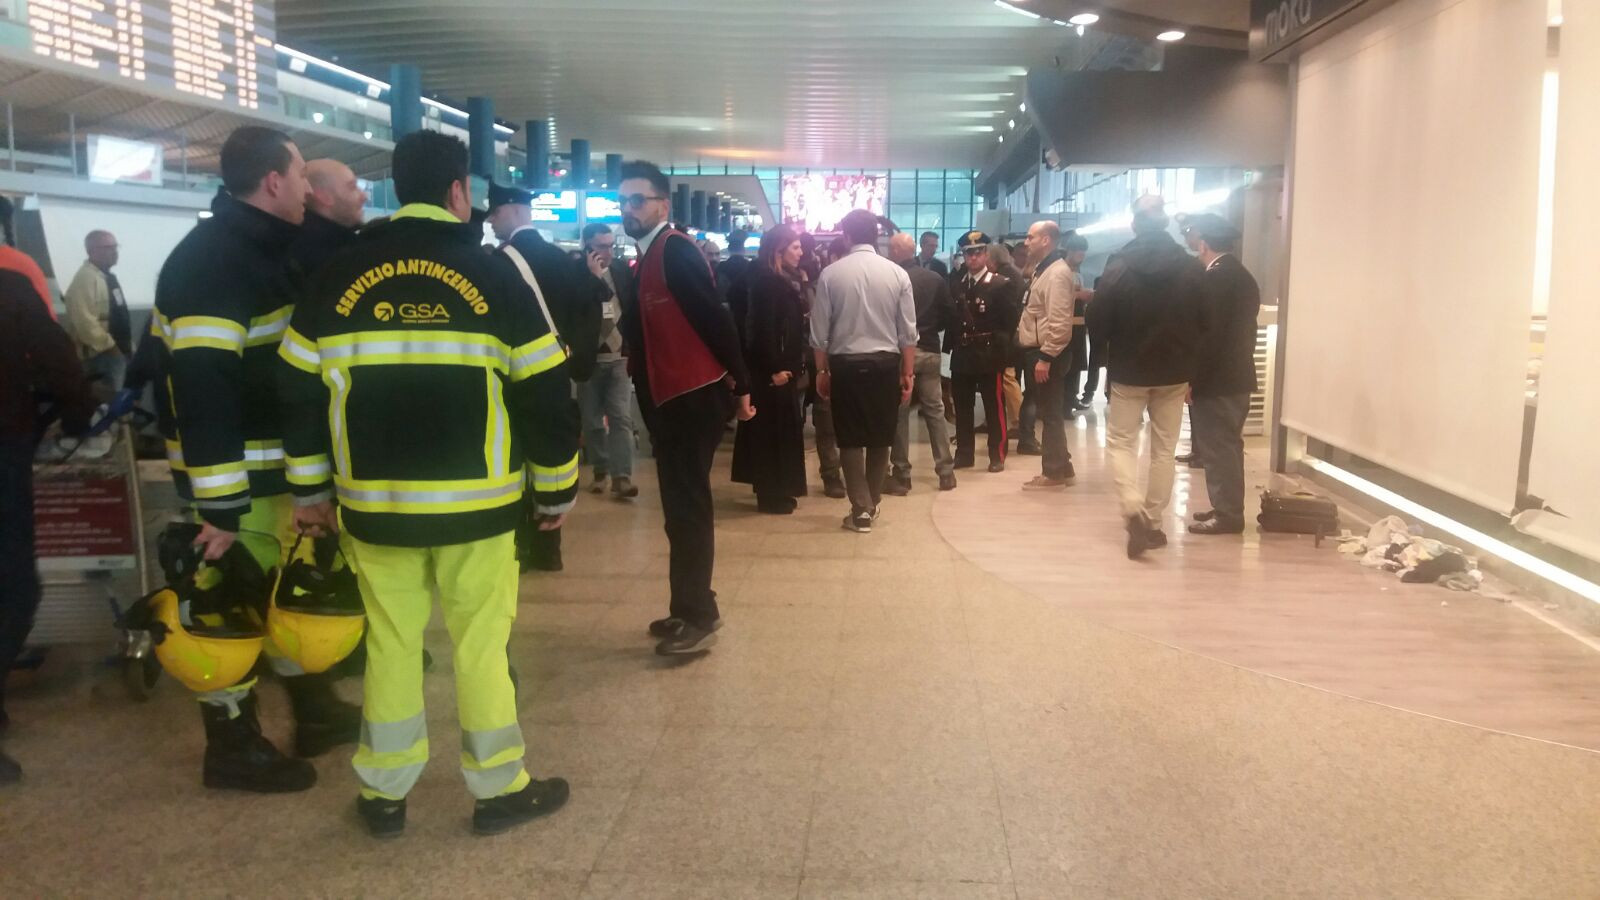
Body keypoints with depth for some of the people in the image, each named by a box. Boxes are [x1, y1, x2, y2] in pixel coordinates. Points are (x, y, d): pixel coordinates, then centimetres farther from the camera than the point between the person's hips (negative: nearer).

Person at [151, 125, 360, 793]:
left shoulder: (265, 248, 12)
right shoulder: (210, 261, -20)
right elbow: (202, 388, -26)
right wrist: (220, 504, -27)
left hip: (280, 463, 10)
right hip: (236, 473, -10)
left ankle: (314, 710, 34)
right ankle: (232, 746, 16)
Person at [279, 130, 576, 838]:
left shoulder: (339, 276, 4)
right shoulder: (493, 273, -5)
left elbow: (300, 391, 7)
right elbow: (544, 391, -5)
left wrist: (311, 491, 16)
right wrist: (558, 489, 5)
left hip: (374, 502, 3)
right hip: (475, 501, -3)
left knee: (390, 643, 13)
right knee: (481, 643, 7)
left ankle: (383, 794, 24)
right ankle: (499, 788, 18)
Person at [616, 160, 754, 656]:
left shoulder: (677, 251, -14)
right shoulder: (647, 259, 16)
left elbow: (716, 318, -18)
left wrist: (739, 386, -15)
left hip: (694, 397, -9)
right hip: (668, 399, 10)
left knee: (687, 508, -5)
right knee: (682, 508, 14)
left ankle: (697, 617, 4)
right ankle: (690, 608, 24)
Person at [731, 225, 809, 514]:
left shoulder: (787, 280, 14)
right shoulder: (767, 281, -14)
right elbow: (764, 328, -20)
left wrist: (795, 365, 9)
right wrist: (774, 369, -21)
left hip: (784, 365, 9)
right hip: (771, 369, -9)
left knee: (782, 428, 14)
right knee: (772, 429, -3)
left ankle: (777, 490, 23)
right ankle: (771, 494, 5)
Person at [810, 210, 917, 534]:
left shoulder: (831, 274, -4)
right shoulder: (897, 273, -1)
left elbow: (820, 331, -1)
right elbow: (908, 332, 0)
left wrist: (822, 370, 10)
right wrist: (908, 373, 8)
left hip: (845, 364, -1)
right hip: (885, 364, 1)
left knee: (851, 439, 6)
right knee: (880, 437, 14)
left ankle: (861, 510, 4)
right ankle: (872, 504, 24)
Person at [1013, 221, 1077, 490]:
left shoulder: (1057, 273, -17)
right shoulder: (1043, 270, 16)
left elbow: (1059, 322, -24)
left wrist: (1045, 357, -24)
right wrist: (1037, 355, 16)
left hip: (1046, 354, -10)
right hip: (1036, 351, 10)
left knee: (1050, 414, -2)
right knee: (1048, 413, 15)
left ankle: (1053, 473, 6)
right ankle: (1061, 468, 23)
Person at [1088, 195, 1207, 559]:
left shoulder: (1119, 266, -11)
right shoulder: (1192, 268, -5)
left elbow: (1097, 321, -10)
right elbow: (1203, 323, 0)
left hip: (1129, 370, -2)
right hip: (1174, 372, 2)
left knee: (1121, 442, 10)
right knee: (1163, 449, 12)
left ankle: (1134, 510, -10)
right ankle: (1153, 522, 16)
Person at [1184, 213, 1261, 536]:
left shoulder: (1216, 278, -16)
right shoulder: (1243, 276, 14)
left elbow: (1207, 331, -20)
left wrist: (1191, 377, -15)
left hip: (1216, 379, -10)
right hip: (1235, 376, 10)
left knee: (1218, 449, -4)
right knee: (1226, 447, 16)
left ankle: (1227, 515, 1)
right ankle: (1227, 509, 23)